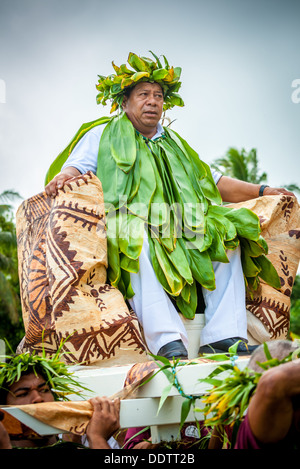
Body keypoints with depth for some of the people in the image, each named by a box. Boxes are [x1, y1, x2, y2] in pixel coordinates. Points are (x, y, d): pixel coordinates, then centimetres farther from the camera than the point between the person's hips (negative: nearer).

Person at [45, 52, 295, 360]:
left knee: (226, 236, -17)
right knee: (137, 240, -37)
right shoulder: (102, 135, 15)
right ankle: (167, 341, -45)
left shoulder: (174, 144, 27)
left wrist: (261, 191, 11)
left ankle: (223, 337, -24)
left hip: (177, 239, 5)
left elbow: (214, 183, 24)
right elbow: (76, 167, -2)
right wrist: (63, 177, -28)